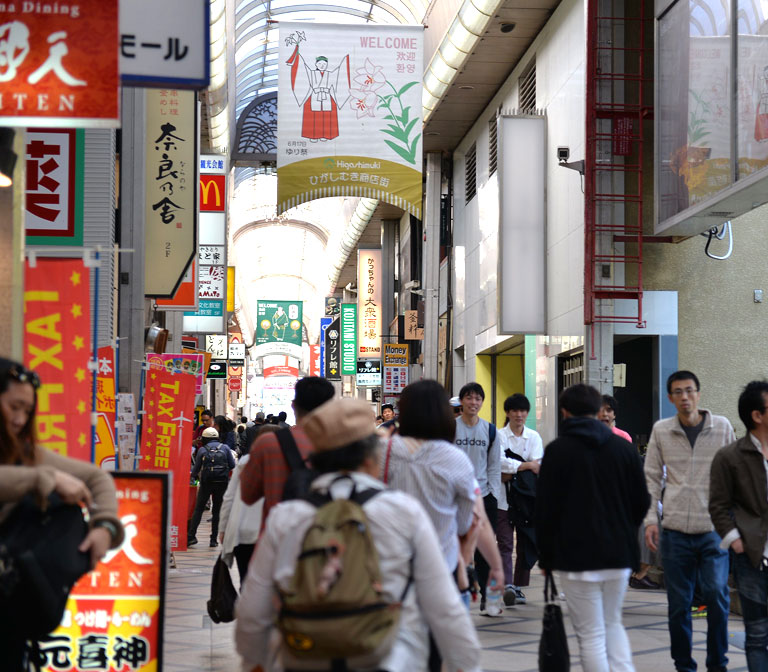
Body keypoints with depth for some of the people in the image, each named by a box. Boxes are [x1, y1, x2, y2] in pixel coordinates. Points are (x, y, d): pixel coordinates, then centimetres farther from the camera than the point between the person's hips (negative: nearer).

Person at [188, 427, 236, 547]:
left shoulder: (202, 450, 3)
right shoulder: (225, 448, 5)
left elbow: (196, 468, 8)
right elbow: (232, 466, 2)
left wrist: (193, 476, 29)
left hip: (206, 482, -1)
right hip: (222, 482, 1)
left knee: (198, 509, 4)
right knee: (217, 510, 8)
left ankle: (191, 536, -7)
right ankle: (214, 539, 6)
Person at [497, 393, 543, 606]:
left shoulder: (534, 437, 11)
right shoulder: (499, 435, 2)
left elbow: (537, 465, -3)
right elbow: (500, 462, -13)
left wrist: (511, 471, -12)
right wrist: (526, 465, -11)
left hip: (527, 497, 3)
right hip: (504, 496, -3)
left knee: (526, 544, 6)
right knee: (505, 542, -11)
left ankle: (519, 586, 15)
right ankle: (507, 585, -21)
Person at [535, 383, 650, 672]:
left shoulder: (558, 450, -6)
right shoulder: (624, 448, 6)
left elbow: (546, 508, -7)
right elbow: (641, 502, 9)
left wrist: (546, 556, 3)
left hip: (577, 557, -4)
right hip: (620, 554, 5)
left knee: (591, 634, 1)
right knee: (613, 624, 20)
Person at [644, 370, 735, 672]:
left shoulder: (722, 427, 2)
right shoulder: (661, 431, 4)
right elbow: (651, 477, 8)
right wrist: (650, 519, 0)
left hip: (714, 528, -1)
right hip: (675, 530, 1)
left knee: (717, 595, -12)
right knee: (678, 604, 6)